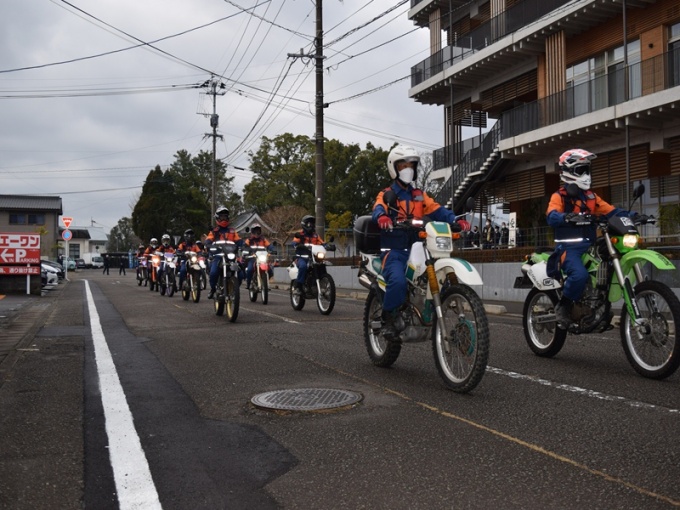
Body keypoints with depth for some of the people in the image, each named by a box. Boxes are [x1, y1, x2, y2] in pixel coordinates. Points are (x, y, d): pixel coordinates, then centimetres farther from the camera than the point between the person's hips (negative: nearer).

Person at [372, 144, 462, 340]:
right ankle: (387, 320, -13)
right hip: (393, 250, -5)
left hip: (417, 248, 5)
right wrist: (382, 217, -42)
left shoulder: (419, 195, 21)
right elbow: (378, 208, -16)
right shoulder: (387, 194, 7)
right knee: (398, 280, -32)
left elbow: (436, 210, 6)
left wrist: (454, 220, -15)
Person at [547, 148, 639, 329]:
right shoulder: (559, 196, -1)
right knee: (580, 275, -33)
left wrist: (631, 215, -6)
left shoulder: (591, 196, 19)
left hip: (590, 246, 7)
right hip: (568, 247, -7)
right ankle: (563, 307, -11)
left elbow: (610, 211, 12)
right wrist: (566, 217, -42)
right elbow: (551, 216, -20)